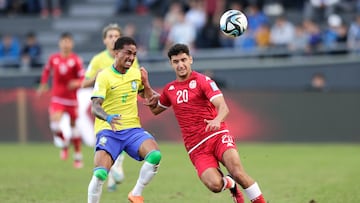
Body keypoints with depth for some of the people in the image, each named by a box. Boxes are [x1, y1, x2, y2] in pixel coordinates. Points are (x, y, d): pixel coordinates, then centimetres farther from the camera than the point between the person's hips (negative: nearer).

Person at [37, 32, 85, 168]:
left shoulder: (76, 60, -8)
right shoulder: (53, 59, 0)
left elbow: (83, 79, -7)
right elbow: (46, 70, 21)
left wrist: (77, 83, -27)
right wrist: (43, 84, 18)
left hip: (71, 98, -1)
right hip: (57, 97, 1)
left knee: (74, 126, 10)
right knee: (54, 124, -20)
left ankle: (78, 157, 25)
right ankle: (64, 145, 10)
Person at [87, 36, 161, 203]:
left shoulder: (136, 73, 9)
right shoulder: (104, 76, -8)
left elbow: (147, 97, 28)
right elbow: (95, 107, -18)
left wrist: (146, 81, 5)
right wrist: (108, 118, -40)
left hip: (132, 128, 4)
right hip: (108, 131, -4)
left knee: (155, 155, -24)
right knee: (100, 173, -23)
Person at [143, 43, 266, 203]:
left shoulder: (202, 81, 0)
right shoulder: (170, 89, 15)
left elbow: (223, 107, -13)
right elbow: (155, 109, 34)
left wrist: (217, 120, -36)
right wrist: (146, 84, 22)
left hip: (217, 136, -3)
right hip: (196, 148, 3)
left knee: (237, 173, -29)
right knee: (215, 185, -24)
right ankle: (230, 183, 12)